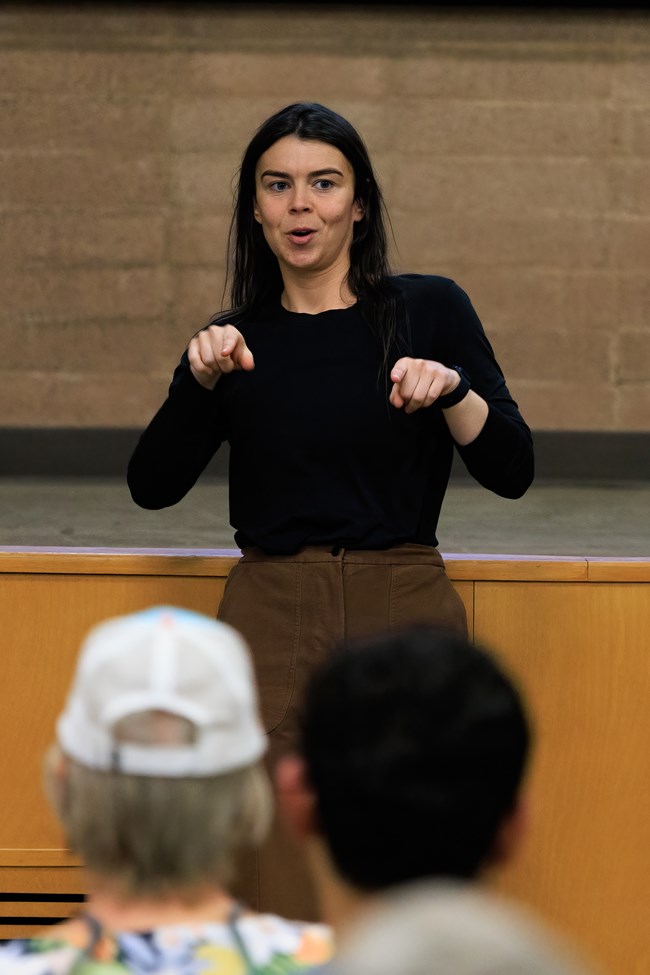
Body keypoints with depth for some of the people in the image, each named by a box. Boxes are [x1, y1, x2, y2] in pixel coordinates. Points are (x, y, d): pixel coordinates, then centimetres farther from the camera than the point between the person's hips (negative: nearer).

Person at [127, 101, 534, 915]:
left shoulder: (428, 311, 3)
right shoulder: (237, 340, 10)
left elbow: (511, 473, -2)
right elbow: (152, 485, 2)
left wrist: (451, 390, -19)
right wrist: (201, 380, -12)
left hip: (404, 613, -1)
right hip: (271, 619, 1)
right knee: (273, 900, -9)